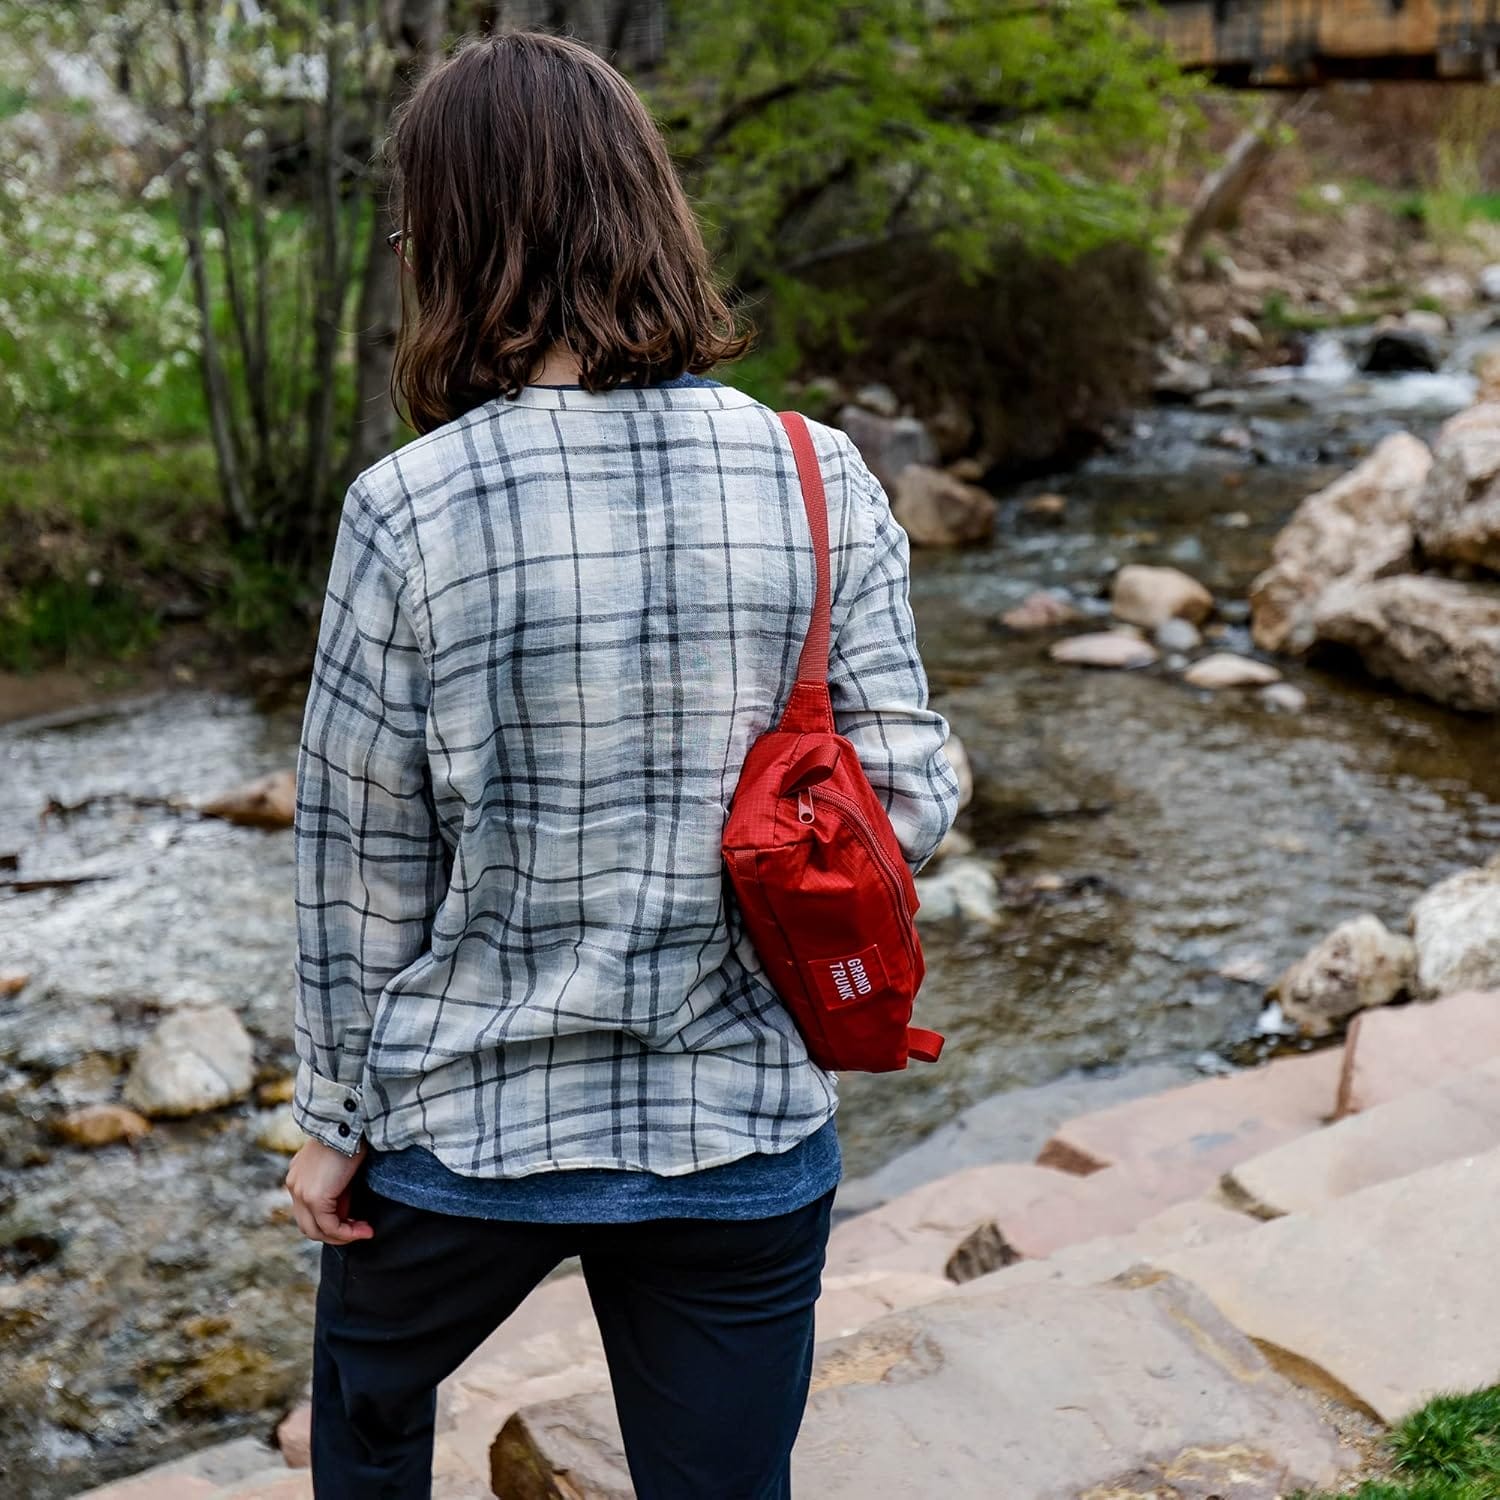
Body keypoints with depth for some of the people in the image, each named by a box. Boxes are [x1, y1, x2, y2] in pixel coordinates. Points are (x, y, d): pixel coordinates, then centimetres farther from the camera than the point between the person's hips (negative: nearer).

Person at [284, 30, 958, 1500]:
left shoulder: (409, 510, -16)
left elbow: (360, 862, -8)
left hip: (471, 1126, -1)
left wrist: (336, 1118, 5)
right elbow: (910, 805, -8)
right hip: (743, 1127, 2)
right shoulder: (822, 480, -10)